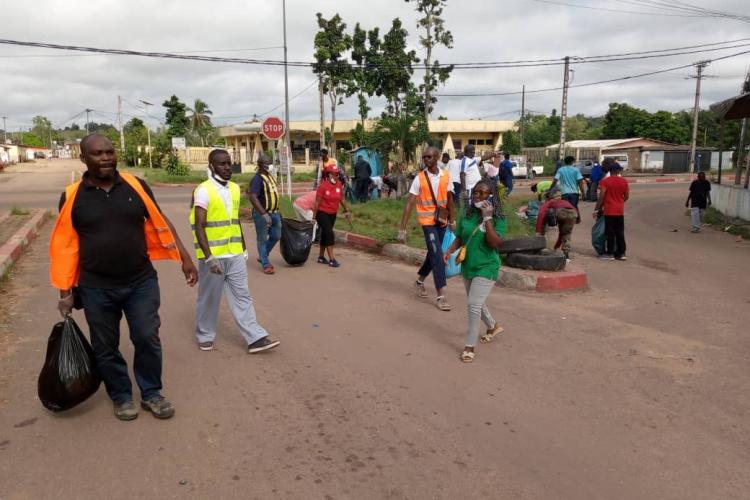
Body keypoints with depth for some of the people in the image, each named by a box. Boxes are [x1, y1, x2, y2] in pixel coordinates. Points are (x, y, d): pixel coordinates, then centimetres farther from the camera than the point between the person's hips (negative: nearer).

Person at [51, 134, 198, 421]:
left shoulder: (136, 186, -3)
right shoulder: (73, 197, -4)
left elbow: (160, 224, 4)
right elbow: (66, 246, 0)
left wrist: (185, 258, 2)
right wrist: (65, 292, 0)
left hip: (141, 282, 0)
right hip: (96, 288, 0)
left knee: (147, 339, 4)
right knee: (106, 348, 11)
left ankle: (151, 393, 23)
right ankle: (121, 396, 31)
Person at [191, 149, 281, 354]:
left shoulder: (234, 189, 9)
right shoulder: (203, 191, -12)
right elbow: (199, 227, -16)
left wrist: (243, 248, 16)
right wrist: (209, 257, -23)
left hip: (234, 254, 5)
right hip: (213, 256, -5)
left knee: (242, 296, 5)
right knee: (209, 298, 9)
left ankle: (255, 338, 7)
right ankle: (205, 335, 27)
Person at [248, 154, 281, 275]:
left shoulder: (269, 176, 9)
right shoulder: (257, 179, -19)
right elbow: (253, 197, -29)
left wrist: (277, 211, 19)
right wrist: (264, 214, -34)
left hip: (274, 213, 9)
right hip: (262, 214, -9)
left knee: (276, 236, 15)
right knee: (262, 239, 4)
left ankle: (262, 256, 34)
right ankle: (265, 264, 13)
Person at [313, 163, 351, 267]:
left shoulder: (339, 184, -1)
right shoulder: (323, 186, -17)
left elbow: (341, 199, 13)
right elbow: (317, 202, -14)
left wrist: (346, 210, 18)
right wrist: (314, 217, -14)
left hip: (333, 214, 6)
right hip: (322, 213, -6)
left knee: (325, 234, 15)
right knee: (329, 234, -13)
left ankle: (321, 257, 26)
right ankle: (331, 259, -12)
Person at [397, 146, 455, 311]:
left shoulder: (446, 176, 0)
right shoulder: (419, 178, -11)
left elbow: (449, 200, 12)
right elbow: (409, 204, -13)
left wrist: (452, 221, 15)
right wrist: (402, 229, -17)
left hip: (441, 221, 5)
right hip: (428, 221, -5)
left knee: (433, 254, 15)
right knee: (437, 255, -11)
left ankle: (419, 281, 39)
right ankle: (440, 296, -7)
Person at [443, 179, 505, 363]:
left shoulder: (498, 219, -14)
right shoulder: (468, 215, 0)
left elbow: (494, 243, -26)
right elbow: (460, 237, 9)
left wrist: (487, 218, -28)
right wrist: (450, 250, -9)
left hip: (486, 268, -6)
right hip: (468, 267, 6)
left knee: (473, 305, -13)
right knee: (476, 303, 23)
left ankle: (470, 346, 0)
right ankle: (493, 326, 50)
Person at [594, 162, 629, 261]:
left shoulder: (605, 181, -10)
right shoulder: (624, 181, 3)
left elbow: (601, 197, -14)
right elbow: (627, 196, 8)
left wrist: (597, 209, -7)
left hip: (609, 211, -4)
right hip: (620, 211, 4)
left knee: (610, 233, 1)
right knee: (620, 233, 10)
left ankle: (610, 253, 4)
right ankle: (621, 253, 13)